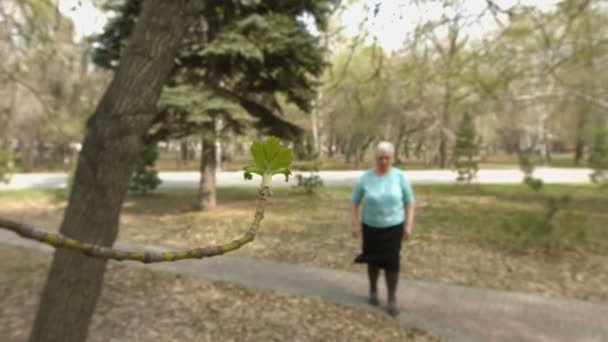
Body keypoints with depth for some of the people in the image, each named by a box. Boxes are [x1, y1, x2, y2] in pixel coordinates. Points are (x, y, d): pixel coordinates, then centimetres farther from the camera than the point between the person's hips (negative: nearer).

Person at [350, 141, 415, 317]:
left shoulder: (400, 177, -10)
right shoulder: (365, 178, -10)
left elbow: (409, 202, -2)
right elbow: (355, 202, -1)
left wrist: (409, 225, -6)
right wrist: (355, 224, -6)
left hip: (394, 226, -1)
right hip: (371, 226, 1)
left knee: (392, 262, -4)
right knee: (374, 260, 12)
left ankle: (392, 299, 12)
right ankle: (373, 289, 38)